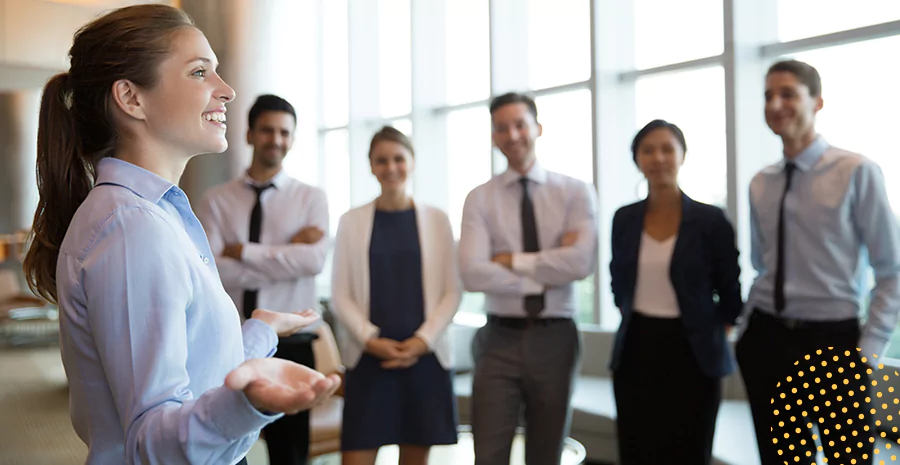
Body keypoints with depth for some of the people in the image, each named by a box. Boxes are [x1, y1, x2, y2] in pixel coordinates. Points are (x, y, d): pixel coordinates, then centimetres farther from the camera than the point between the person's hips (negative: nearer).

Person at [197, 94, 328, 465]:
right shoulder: (216, 201, 2)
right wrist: (287, 254, -13)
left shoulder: (311, 198, 2)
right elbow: (211, 269, -12)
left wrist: (242, 250, -13)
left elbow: (314, 260, -15)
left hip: (290, 346, 0)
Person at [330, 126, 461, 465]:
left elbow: (451, 291, 4)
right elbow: (340, 294, 3)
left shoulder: (436, 220, 5)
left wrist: (423, 340, -9)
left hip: (425, 357, 1)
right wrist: (370, 340, -10)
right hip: (369, 358, 0)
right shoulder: (352, 221, 5)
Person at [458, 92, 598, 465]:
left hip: (555, 340, 1)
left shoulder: (576, 192, 0)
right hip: (500, 341, 0)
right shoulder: (479, 199, 0)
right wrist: (547, 275, -13)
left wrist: (512, 260, -12)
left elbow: (581, 262, -16)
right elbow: (473, 274, -14)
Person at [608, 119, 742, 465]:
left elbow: (730, 295, 1)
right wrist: (635, 320, 10)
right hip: (635, 352, 3)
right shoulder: (624, 219, 3)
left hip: (690, 354, -3)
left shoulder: (710, 220, -6)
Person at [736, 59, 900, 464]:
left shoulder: (857, 172, -9)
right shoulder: (760, 184, 6)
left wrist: (868, 350, -11)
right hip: (767, 339, 4)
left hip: (832, 341, -4)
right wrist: (748, 327, 8)